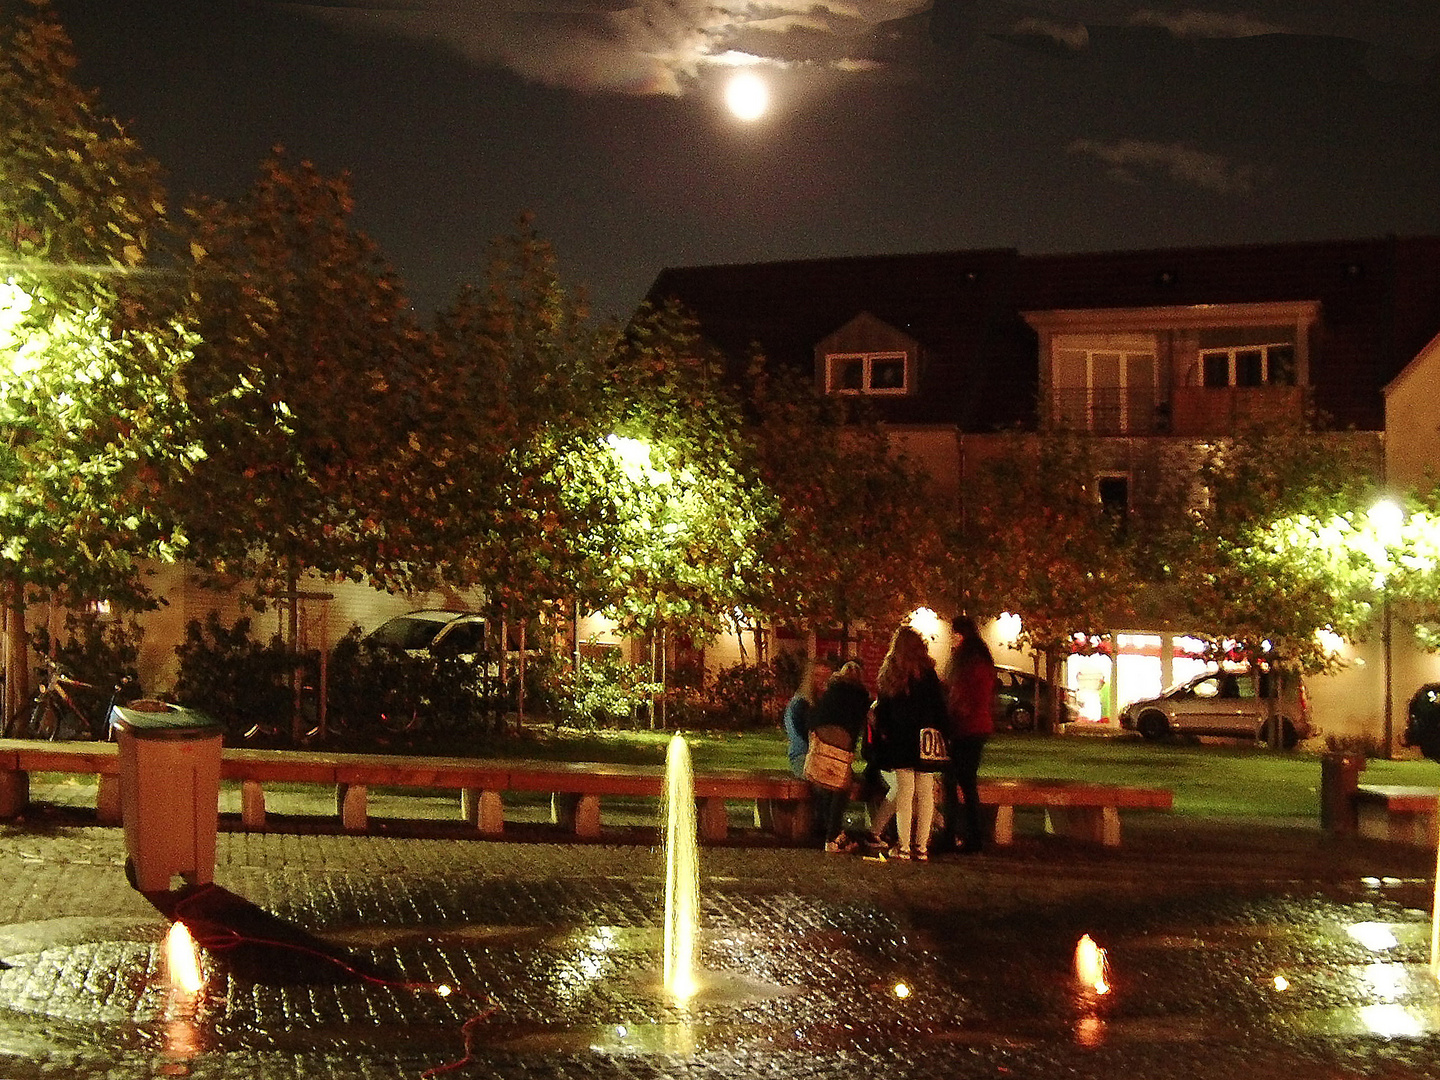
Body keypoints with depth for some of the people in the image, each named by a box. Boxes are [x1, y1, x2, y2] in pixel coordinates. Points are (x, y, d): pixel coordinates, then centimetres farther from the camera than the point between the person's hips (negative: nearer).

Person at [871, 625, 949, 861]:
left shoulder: (888, 675, 4)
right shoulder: (926, 674, -5)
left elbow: (880, 712, 9)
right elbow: (940, 709, -3)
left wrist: (884, 736, 17)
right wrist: (941, 737, 5)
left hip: (898, 743, 2)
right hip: (924, 742, -2)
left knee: (904, 792, 4)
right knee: (925, 793, 5)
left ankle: (903, 847, -1)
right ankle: (921, 846, 3)